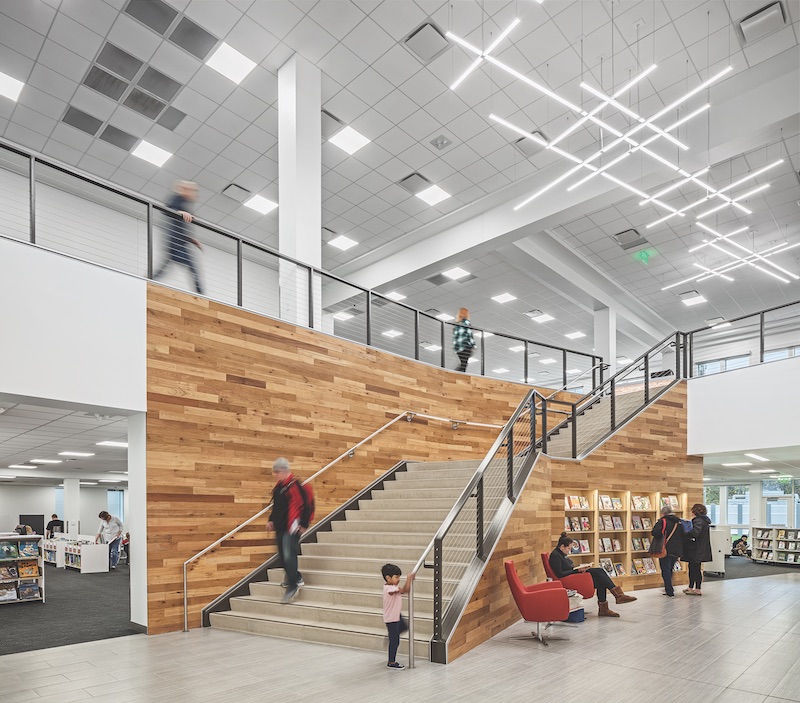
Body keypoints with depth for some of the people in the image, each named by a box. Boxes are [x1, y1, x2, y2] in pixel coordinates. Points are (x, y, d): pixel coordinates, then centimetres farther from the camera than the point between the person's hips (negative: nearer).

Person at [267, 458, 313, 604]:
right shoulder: (278, 487, 12)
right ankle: (296, 578, 32)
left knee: (288, 556, -12)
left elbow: (306, 505, -17)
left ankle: (292, 586, -4)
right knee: (283, 556, 15)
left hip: (292, 527, -9)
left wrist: (303, 524, -16)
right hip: (280, 527, 9)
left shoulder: (295, 485, -16)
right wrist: (271, 520, 17)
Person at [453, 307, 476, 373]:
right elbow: (469, 334, -7)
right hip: (465, 346, -7)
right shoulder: (466, 322, -1)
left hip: (457, 347, 7)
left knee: (463, 363, 12)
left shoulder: (456, 324, 18)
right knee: (463, 365, -10)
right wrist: (473, 345, -6)